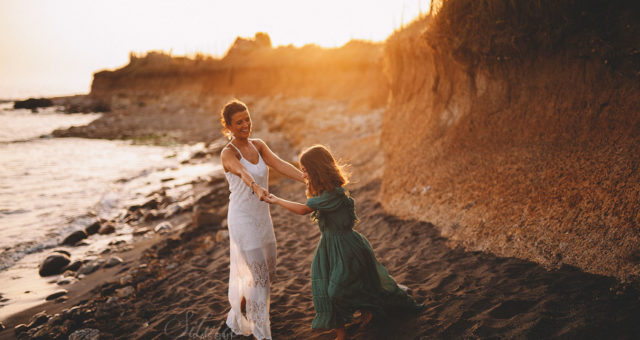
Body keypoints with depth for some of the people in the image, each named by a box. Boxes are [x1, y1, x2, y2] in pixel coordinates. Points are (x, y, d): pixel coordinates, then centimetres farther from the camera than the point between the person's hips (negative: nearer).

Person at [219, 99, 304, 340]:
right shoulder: (228, 153, -17)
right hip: (242, 220, -8)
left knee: (269, 273, 18)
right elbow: (242, 172, -40)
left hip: (262, 218, 8)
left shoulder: (258, 145, 3)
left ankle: (236, 318, 39)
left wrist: (308, 180, -26)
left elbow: (281, 165, -11)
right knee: (260, 277, -4)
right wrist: (257, 188, -61)